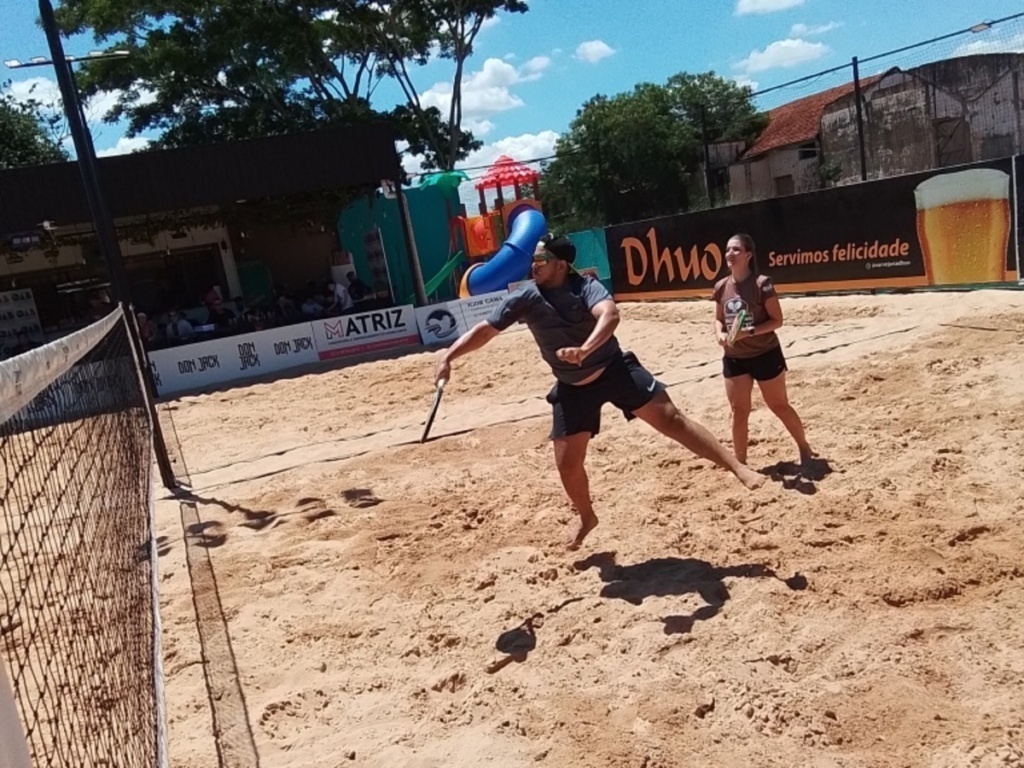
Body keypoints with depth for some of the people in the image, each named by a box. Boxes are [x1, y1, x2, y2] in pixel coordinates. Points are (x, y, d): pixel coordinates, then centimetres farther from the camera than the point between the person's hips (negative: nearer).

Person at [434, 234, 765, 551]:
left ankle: (738, 468, -8)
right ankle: (587, 518, 29)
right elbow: (485, 329, -2)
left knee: (670, 418, -13)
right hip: (572, 388, 4)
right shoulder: (524, 298, -6)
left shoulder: (585, 286, -16)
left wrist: (584, 350, -53)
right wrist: (448, 356, -13)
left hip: (615, 369, -3)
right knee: (567, 462, 3)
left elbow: (610, 314, -36)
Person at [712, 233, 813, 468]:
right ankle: (739, 463, 17)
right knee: (739, 412, 6)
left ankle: (804, 448, 33)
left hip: (765, 355, -4)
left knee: (780, 406, 11)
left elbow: (777, 320, -13)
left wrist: (749, 332, -26)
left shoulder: (762, 283, -15)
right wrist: (720, 334, -9)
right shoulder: (721, 287, 0)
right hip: (734, 359, 4)